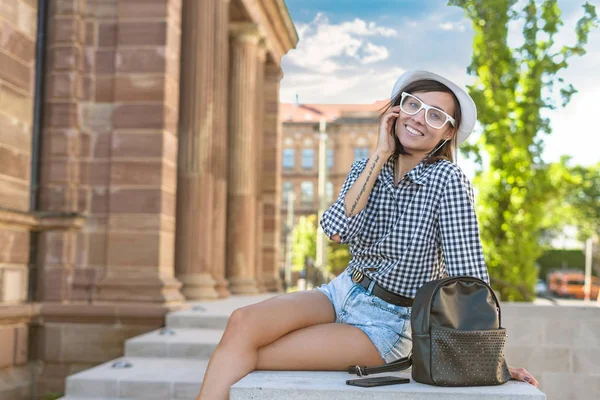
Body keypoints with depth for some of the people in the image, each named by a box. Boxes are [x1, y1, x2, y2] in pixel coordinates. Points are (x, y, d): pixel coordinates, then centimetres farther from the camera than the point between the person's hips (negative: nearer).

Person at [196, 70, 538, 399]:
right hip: (343, 293, 5)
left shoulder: (448, 179, -15)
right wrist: (381, 154, -15)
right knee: (244, 322, -21)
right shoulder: (369, 166, 2)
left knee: (250, 357, -18)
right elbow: (337, 230, -16)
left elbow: (468, 271, -17)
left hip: (389, 324, -5)